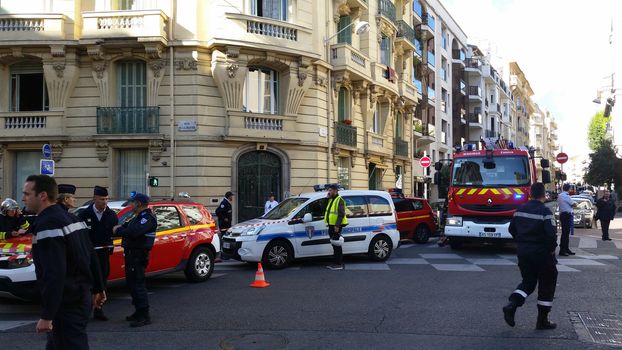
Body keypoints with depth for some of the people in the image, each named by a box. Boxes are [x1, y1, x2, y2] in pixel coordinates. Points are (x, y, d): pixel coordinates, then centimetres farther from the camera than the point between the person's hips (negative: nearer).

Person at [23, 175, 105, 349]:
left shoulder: (47, 226, -19)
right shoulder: (71, 218, 10)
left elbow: (54, 275, -25)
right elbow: (91, 257, 16)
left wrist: (46, 316, -23)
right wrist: (99, 288, 23)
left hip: (66, 305, -9)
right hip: (81, 297, 9)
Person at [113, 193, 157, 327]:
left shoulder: (148, 218, -17)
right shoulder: (138, 217, 19)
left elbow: (134, 232, -29)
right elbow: (128, 227, 18)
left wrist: (118, 231, -16)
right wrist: (120, 228, -3)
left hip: (138, 256, -11)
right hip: (132, 254, 11)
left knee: (137, 284, -10)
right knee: (131, 282, 17)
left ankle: (144, 316, -7)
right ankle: (139, 311, 29)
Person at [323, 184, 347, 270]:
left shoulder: (339, 200, -13)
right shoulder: (331, 200, 17)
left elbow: (341, 214, -20)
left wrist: (337, 225, -25)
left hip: (336, 226, -10)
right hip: (331, 225, 10)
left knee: (337, 245, -8)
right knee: (334, 245, 14)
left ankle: (339, 264, -5)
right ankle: (336, 262, 21)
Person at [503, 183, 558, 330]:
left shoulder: (520, 210, 4)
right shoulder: (545, 212, -15)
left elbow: (512, 229, 9)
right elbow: (551, 234, -21)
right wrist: (552, 249, -5)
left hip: (523, 252, 6)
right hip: (542, 253, -6)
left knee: (528, 281, 18)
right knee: (546, 285, 9)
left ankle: (511, 305, -5)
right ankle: (542, 320, 13)